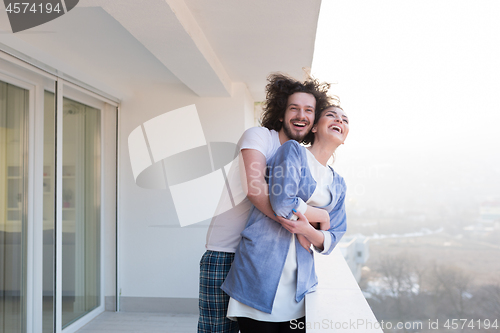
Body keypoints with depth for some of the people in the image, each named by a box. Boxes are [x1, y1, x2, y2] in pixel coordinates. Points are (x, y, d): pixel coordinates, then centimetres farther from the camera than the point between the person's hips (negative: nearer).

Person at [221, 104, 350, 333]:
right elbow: (282, 202, -17)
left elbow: (332, 240, 10)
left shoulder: (338, 185, 15)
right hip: (260, 270, -6)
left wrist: (309, 231, -12)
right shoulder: (293, 150, -3)